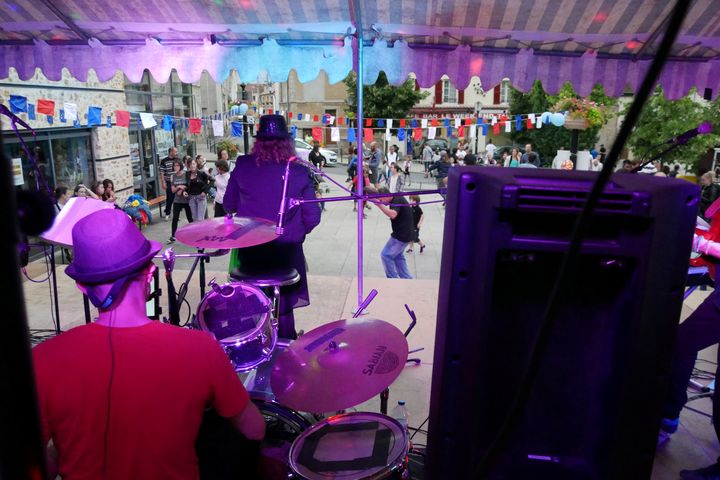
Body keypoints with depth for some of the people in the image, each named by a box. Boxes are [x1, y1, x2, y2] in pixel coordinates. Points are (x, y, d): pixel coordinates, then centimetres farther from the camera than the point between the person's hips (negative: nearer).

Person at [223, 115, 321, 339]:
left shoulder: (242, 166, -9)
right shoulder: (299, 172, -13)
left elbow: (228, 205, 2)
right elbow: (312, 217, -9)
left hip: (249, 249, 1)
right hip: (286, 251, -1)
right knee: (283, 308, 14)